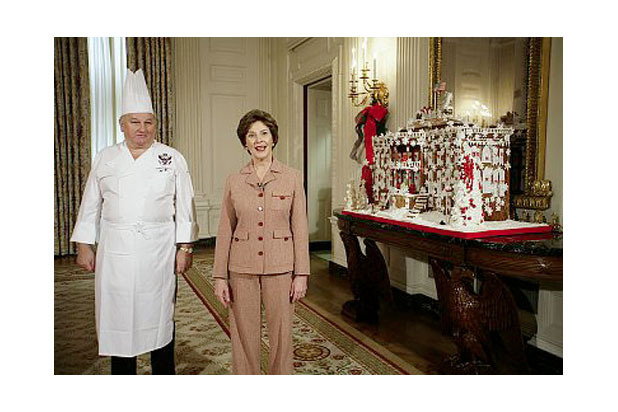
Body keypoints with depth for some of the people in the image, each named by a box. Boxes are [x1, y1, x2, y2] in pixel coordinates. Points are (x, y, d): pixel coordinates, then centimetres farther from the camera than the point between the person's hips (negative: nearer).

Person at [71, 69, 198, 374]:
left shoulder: (172, 159, 2)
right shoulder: (105, 159, 8)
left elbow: (184, 206, 1)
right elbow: (90, 206, 11)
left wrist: (185, 248, -3)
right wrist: (84, 245, 7)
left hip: (158, 254, -1)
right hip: (115, 254, 2)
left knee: (159, 314, 7)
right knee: (118, 315, 8)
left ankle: (164, 375, 24)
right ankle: (122, 374, 25)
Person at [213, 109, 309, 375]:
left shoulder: (292, 178, -1)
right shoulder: (234, 181, 2)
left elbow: (300, 229, -1)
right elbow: (225, 231, 4)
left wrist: (301, 274, -4)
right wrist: (220, 276, 1)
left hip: (280, 267, -1)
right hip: (242, 268, 1)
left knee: (281, 334, 8)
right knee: (244, 335, 9)